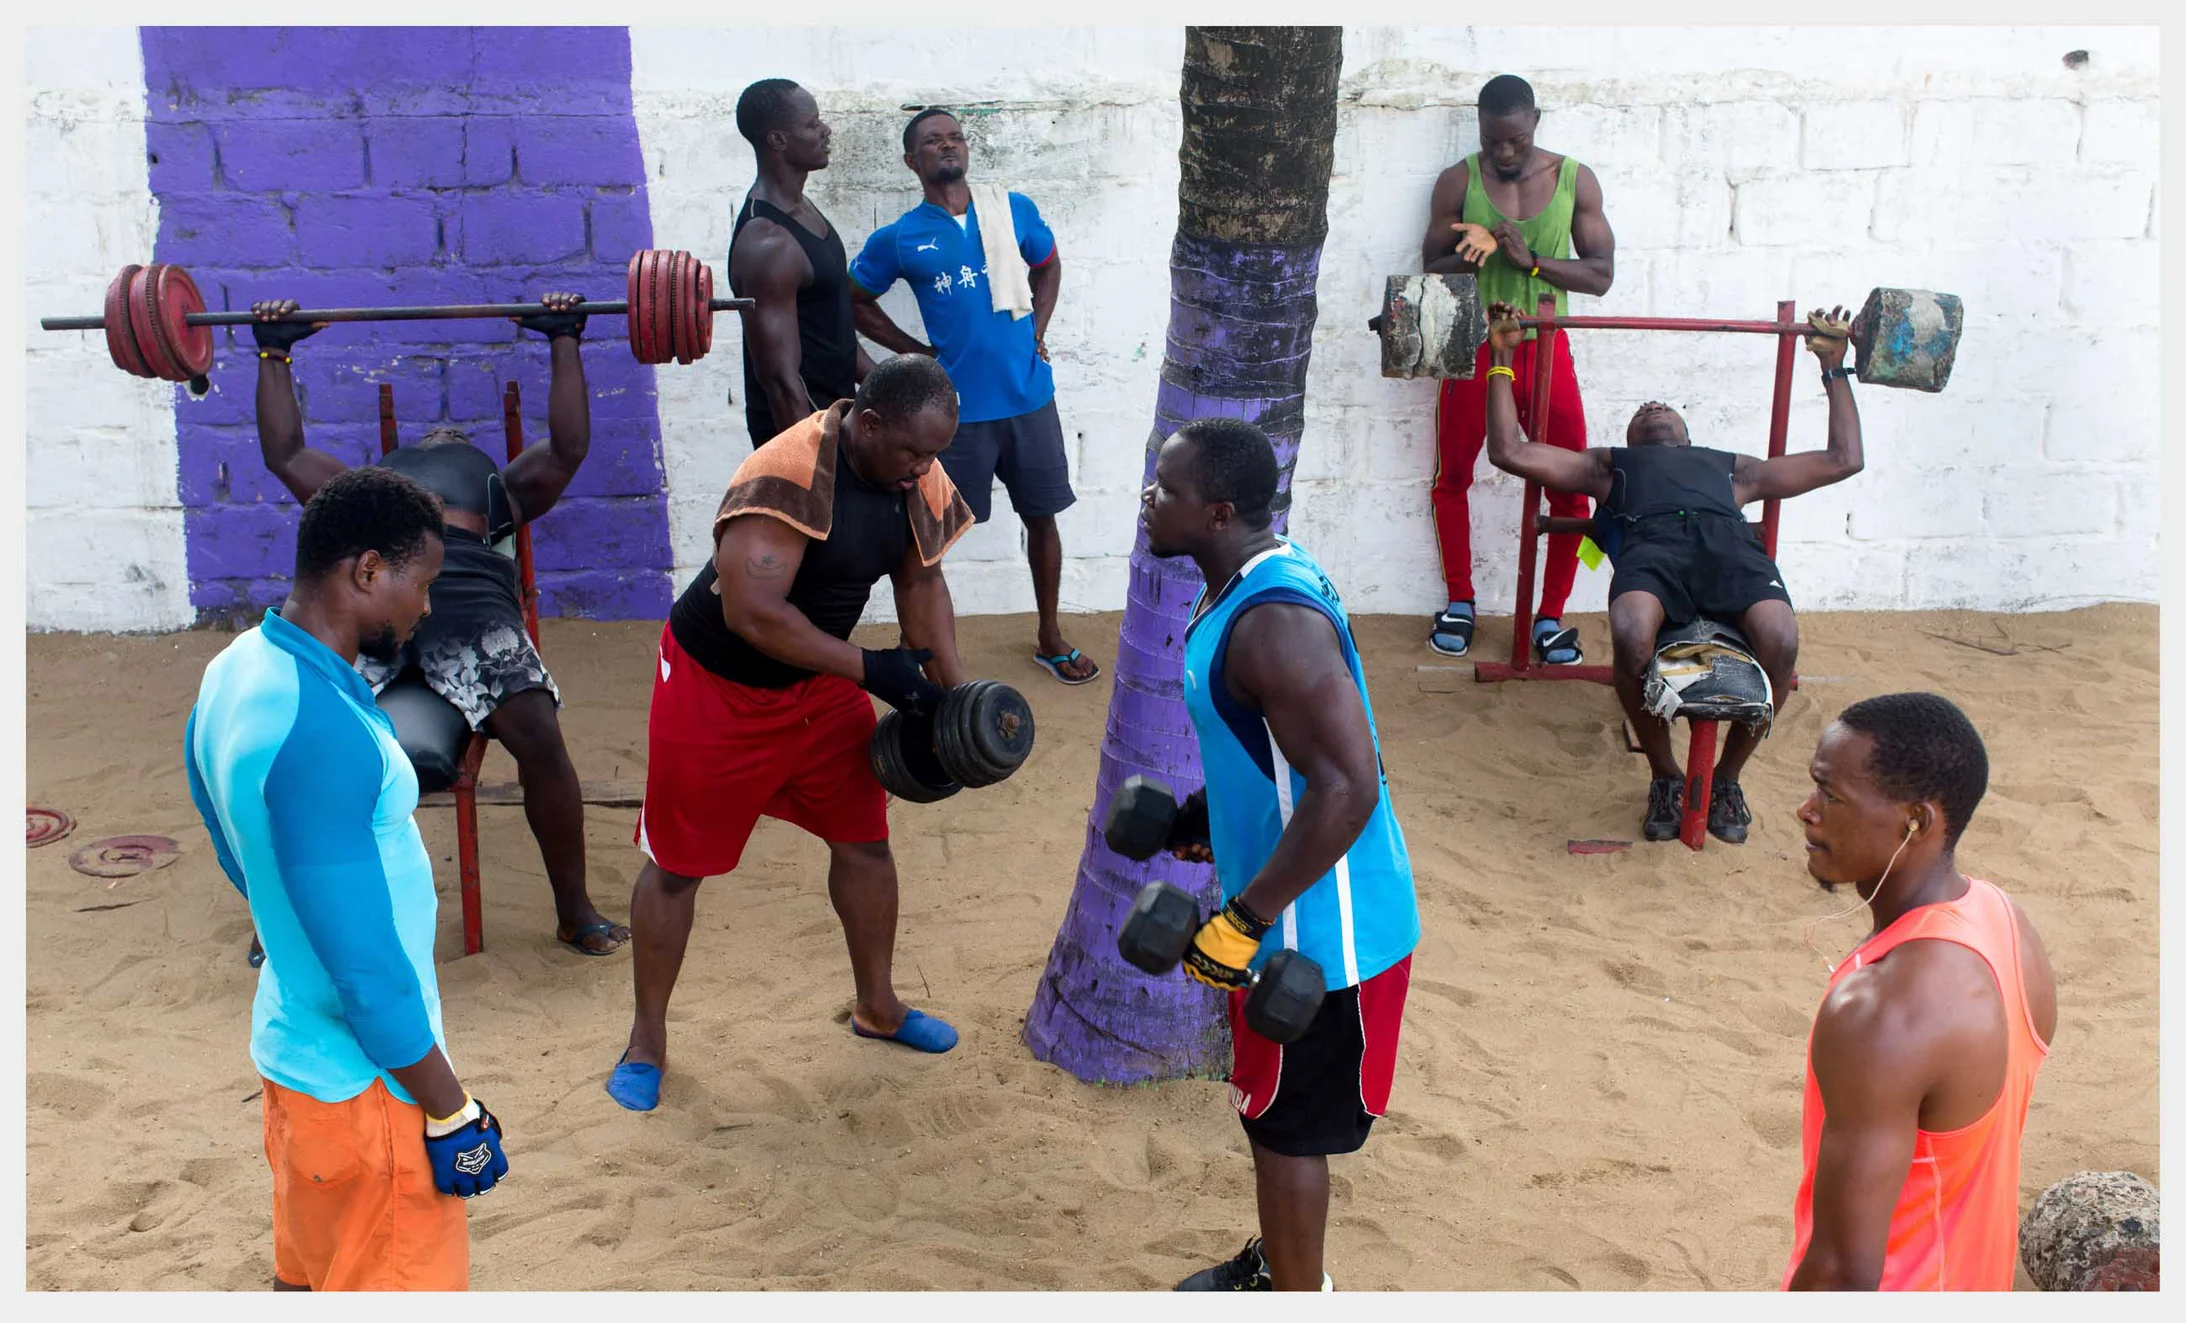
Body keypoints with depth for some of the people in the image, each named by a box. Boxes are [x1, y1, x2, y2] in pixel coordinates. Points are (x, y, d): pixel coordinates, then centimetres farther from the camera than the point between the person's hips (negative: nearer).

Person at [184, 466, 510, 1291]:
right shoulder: (320, 732, -30)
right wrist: (452, 1114, -16)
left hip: (288, 1040, 9)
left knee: (305, 1273, 22)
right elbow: (366, 968, -26)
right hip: (366, 1080, -9)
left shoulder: (235, 670, 1)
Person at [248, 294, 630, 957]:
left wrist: (564, 340, 33)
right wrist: (274, 351, 50)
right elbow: (285, 452, 45)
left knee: (539, 738, -22)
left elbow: (569, 446, 28)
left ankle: (575, 911, -5)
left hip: (465, 586, -2)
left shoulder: (503, 485, 37)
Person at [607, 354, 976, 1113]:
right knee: (677, 865, 7)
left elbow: (922, 580, 5)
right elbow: (751, 612, -37)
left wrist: (952, 692, -2)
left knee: (864, 842, 12)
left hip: (821, 679, 7)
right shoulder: (789, 476, -34)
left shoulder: (919, 479, -10)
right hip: (716, 685, -6)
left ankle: (877, 1007, 34)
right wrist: (870, 668, -31)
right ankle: (647, 1041, 24)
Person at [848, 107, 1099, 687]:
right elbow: (854, 301, 9)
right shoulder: (899, 238, -4)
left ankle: (1050, 638, 29)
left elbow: (1047, 266, 19)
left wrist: (1037, 331, 6)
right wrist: (914, 351, 1)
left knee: (1041, 515, 12)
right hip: (956, 407, -2)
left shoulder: (1014, 209, 2)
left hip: (1029, 396, 3)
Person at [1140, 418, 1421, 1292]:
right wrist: (1204, 817, 19)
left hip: (1318, 928, -10)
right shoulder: (1253, 582, 4)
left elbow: (1346, 786, -33)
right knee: (1270, 1109, 25)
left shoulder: (1273, 621, -28)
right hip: (1294, 909, 10)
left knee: (1288, 1124, 7)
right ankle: (1277, 1265, 45)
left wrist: (1244, 919, -27)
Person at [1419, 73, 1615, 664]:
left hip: (1545, 348, 0)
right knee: (1452, 477, 9)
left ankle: (1550, 618, 10)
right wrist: (1469, 255, -24)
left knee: (1570, 486, -4)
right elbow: (1432, 266, -1)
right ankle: (1459, 602, 27)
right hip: (1475, 347, 0)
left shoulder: (1575, 180, -3)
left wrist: (1531, 259, -21)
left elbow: (1601, 274, -5)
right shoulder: (1458, 182, -5)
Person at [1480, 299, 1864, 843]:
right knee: (1631, 637, -39)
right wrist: (1502, 358, 37)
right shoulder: (1609, 463, 42)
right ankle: (1665, 777, -11)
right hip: (1651, 543, -2)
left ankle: (1726, 776, -5)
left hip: (1729, 542, 2)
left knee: (1780, 643, -33)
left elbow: (1843, 459, 48)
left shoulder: (1731, 467, 45)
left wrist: (1833, 365, 51)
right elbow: (1509, 451, 33)